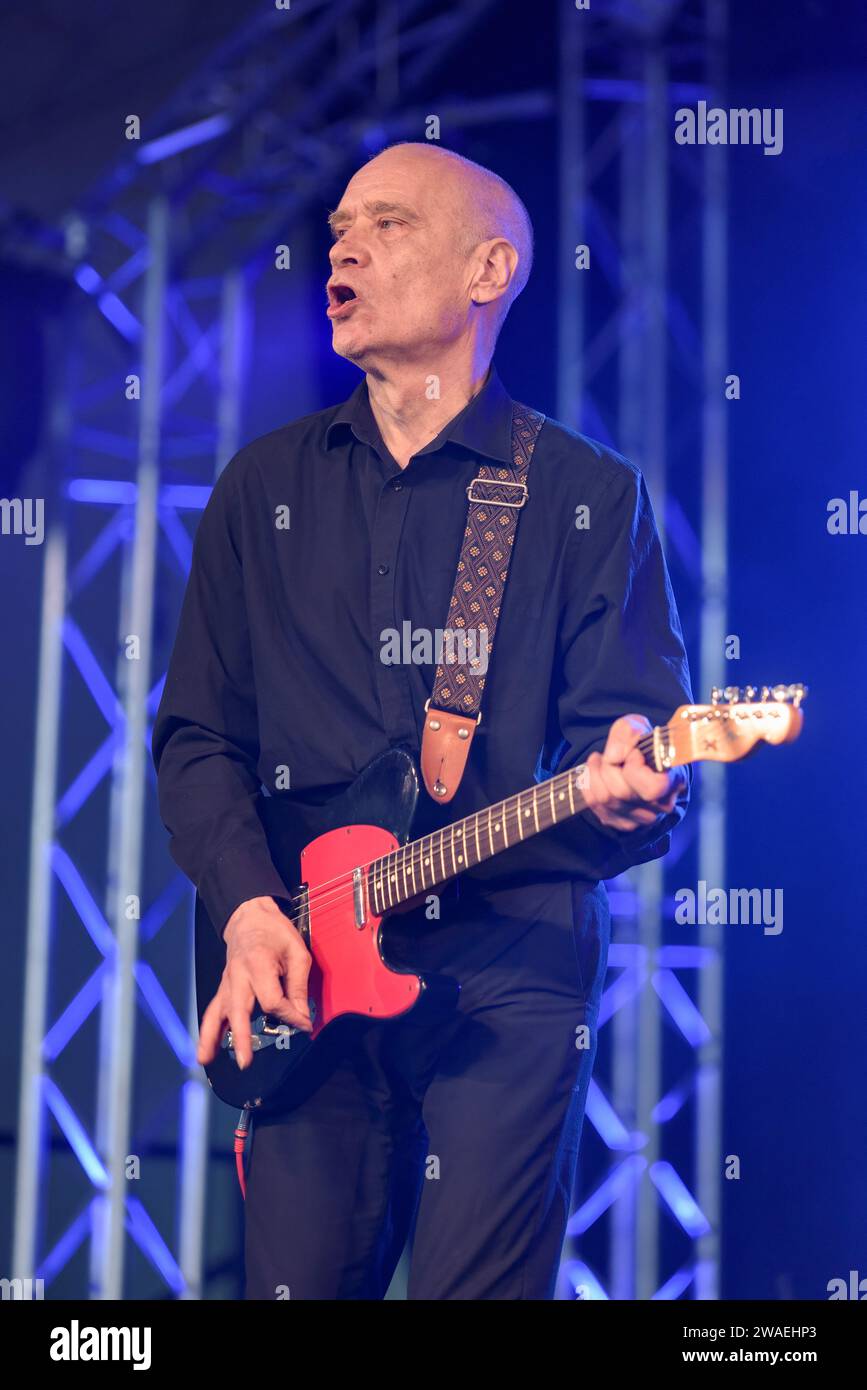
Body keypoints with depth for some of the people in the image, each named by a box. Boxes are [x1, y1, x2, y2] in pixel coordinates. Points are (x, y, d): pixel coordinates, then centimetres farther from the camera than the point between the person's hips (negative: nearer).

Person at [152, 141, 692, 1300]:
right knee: (301, 1286, 2)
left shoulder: (587, 494, 4)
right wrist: (248, 904, -6)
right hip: (301, 972, 3)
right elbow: (198, 736, 11)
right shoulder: (264, 487, 13)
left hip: (511, 973, -2)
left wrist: (625, 789, -26)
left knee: (479, 1288, -4)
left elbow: (633, 724, -2)